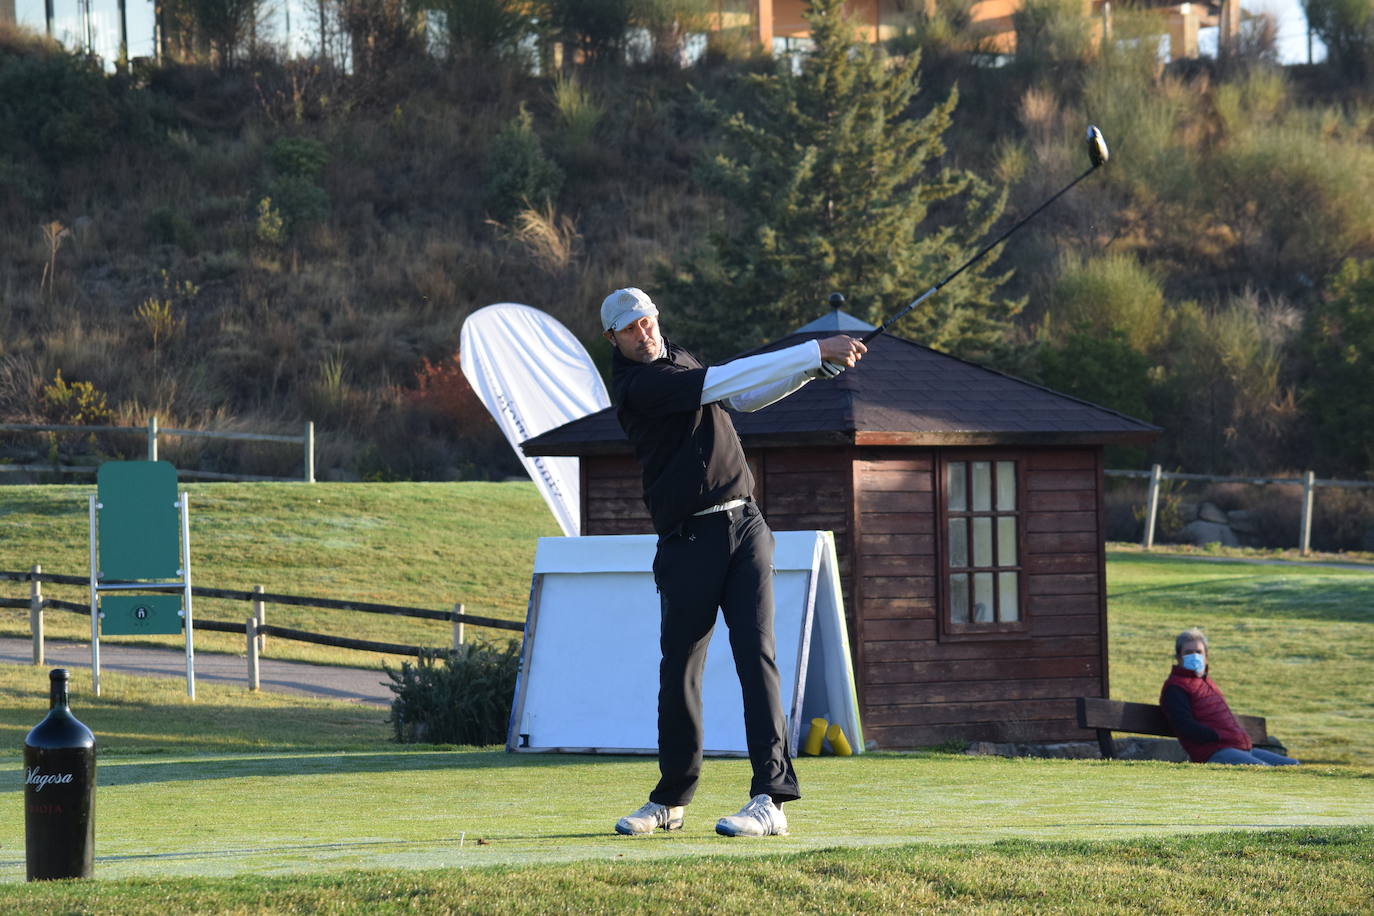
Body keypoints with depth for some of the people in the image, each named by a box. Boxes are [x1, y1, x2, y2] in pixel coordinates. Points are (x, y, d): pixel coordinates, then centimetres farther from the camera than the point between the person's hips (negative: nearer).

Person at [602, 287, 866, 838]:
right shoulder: (636, 385, -11)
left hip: (744, 528, 5)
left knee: (755, 654, -9)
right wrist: (814, 352, -20)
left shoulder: (679, 362, 16)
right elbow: (726, 380, -19)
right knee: (678, 669, 1)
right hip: (688, 540, -5)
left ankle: (771, 797, -16)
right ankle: (671, 800, 19)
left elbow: (742, 397, 24)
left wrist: (815, 367, 8)